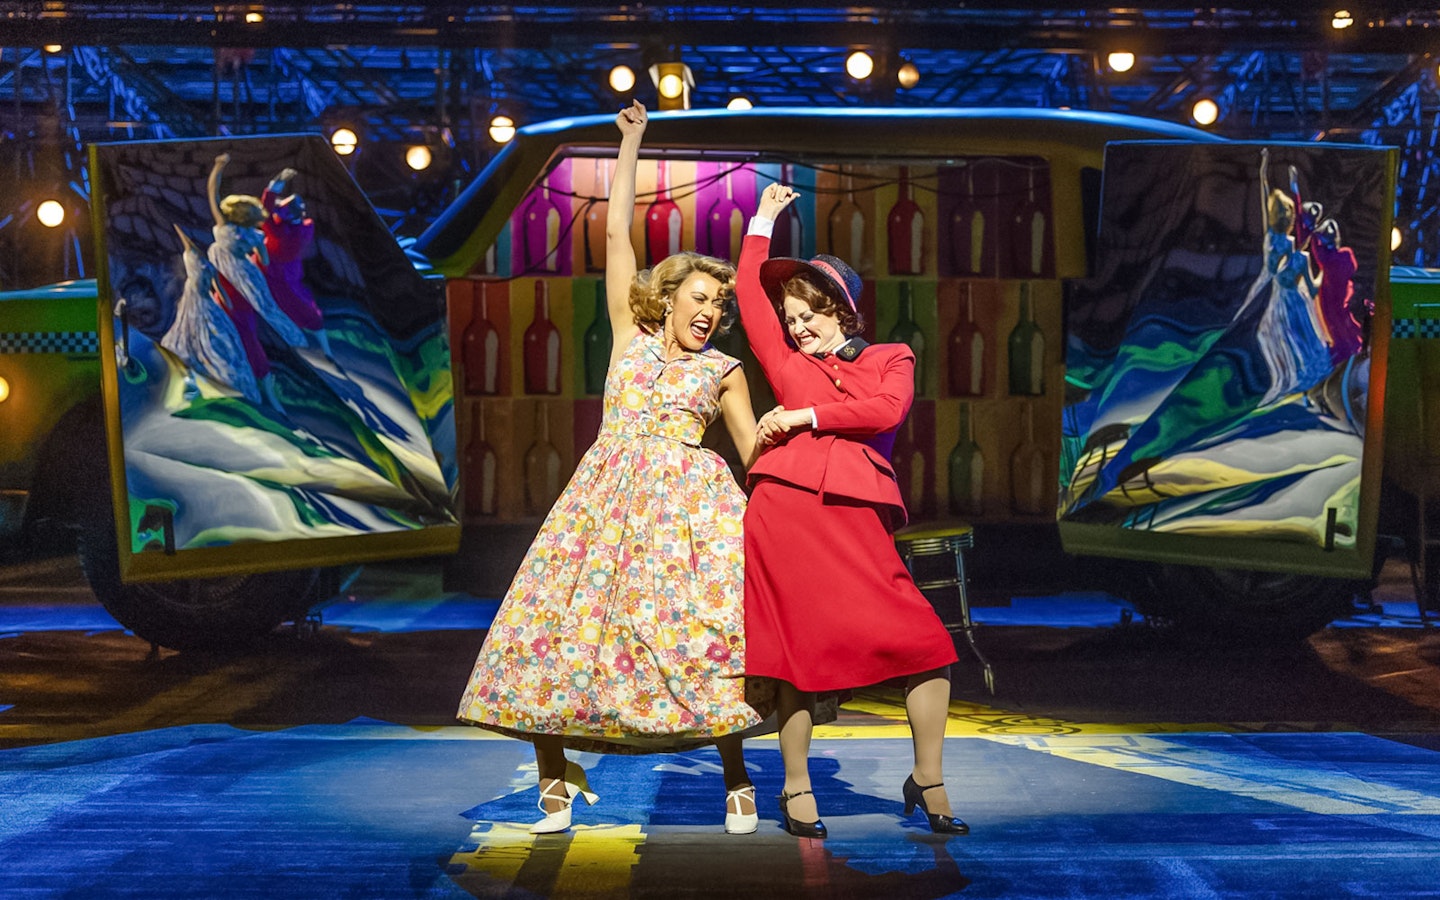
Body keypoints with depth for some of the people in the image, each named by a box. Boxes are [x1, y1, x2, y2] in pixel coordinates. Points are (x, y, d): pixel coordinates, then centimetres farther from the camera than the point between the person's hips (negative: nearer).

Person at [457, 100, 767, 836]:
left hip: (688, 498, -1)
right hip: (606, 492, 1)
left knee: (705, 626, -17)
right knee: (557, 617, -8)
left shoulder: (723, 371, 16)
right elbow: (616, 233, 17)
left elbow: (755, 452, 18)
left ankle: (736, 782, -6)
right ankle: (555, 780, 5)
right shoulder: (631, 333, 17)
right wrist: (629, 143, 18)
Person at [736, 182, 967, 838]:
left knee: (924, 643, -7)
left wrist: (805, 415, -1)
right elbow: (750, 292, 18)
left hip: (859, 520, 0)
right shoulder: (786, 361, 20)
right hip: (785, 510, 0)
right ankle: (795, 788, 15)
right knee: (799, 651, 1)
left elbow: (886, 412, -2)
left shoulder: (891, 358, 18)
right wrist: (763, 223, 25)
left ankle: (927, 780, 8)